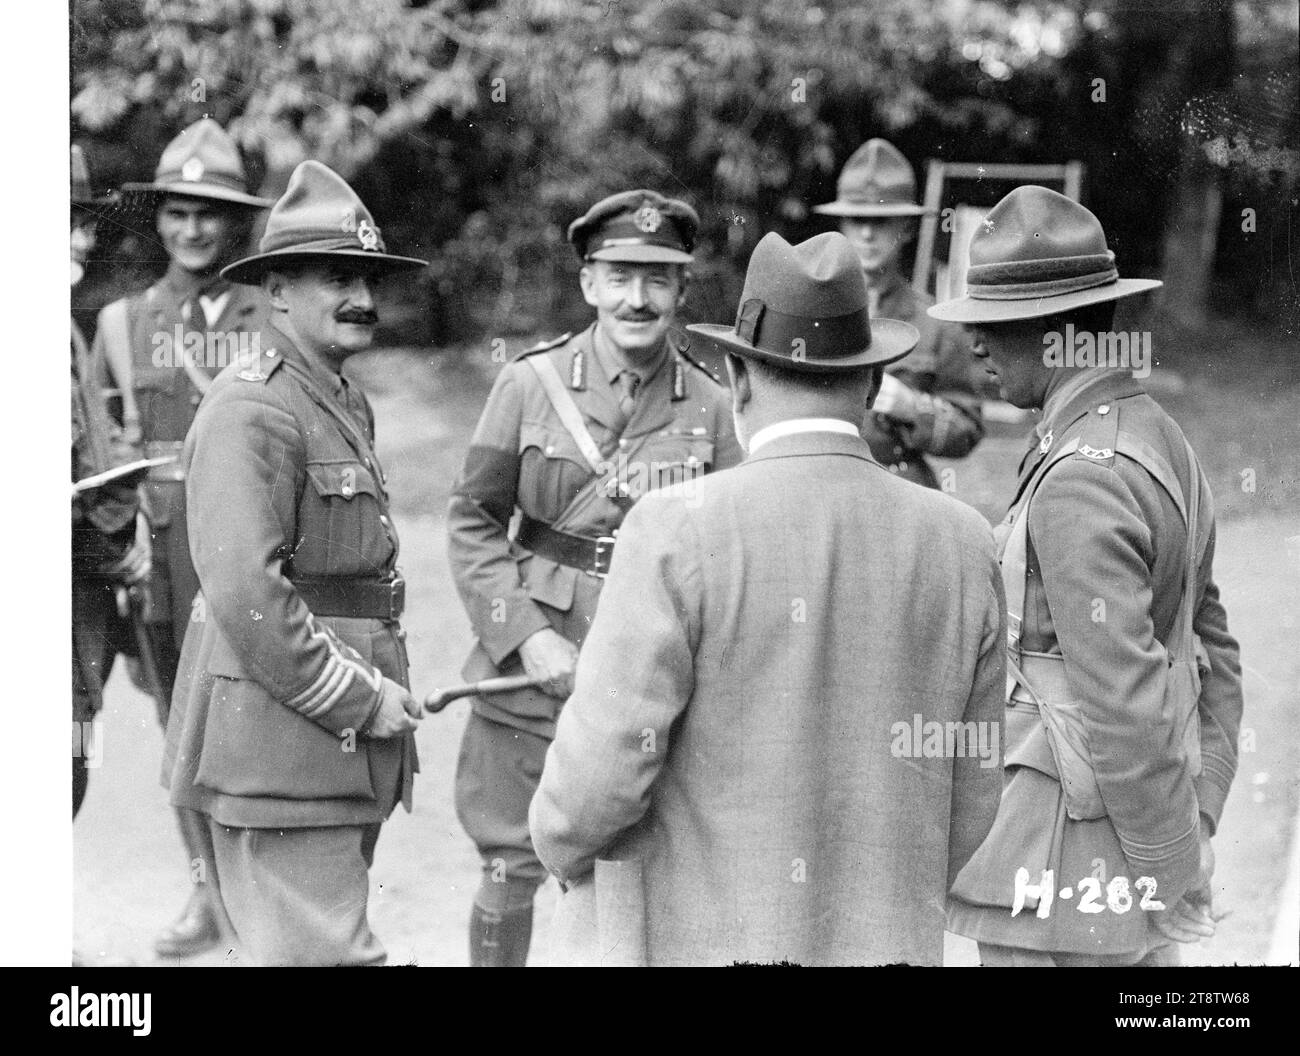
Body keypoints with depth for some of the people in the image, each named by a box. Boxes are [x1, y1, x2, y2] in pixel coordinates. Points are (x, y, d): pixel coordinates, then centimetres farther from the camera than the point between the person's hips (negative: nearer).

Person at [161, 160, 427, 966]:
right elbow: (245, 591, -23)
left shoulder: (348, 406, 17)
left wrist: (383, 693, 10)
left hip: (347, 745, 10)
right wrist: (359, 698, -17)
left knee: (317, 943, 16)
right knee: (329, 955, -9)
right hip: (281, 745, -10)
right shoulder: (252, 411, -14)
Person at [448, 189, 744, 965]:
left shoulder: (710, 406, 0)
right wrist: (528, 636, -11)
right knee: (511, 876, 8)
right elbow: (473, 523, 0)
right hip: (529, 680, -1)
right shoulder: (531, 384, -3)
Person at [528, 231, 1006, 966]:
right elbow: (970, 795, 6)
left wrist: (565, 848, 7)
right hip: (889, 942, 4)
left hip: (697, 940, -4)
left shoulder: (681, 532, -13)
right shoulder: (962, 545, 0)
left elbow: (601, 774, -14)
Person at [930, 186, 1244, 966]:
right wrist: (1197, 819, 15)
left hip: (1069, 872, -9)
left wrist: (1180, 874, -15)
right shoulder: (1162, 441, 10)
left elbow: (1124, 704, -22)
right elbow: (1215, 656, 16)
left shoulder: (1079, 482, -20)